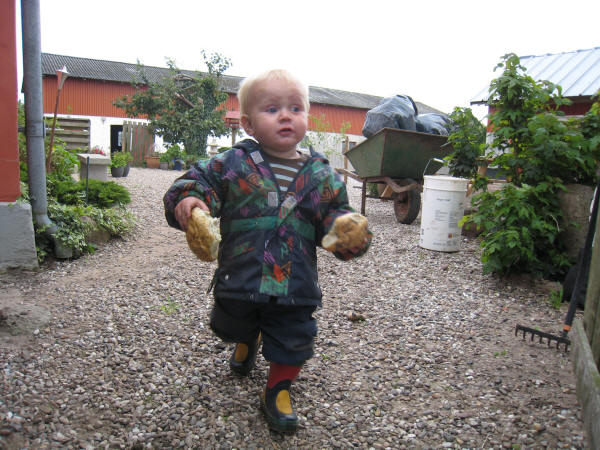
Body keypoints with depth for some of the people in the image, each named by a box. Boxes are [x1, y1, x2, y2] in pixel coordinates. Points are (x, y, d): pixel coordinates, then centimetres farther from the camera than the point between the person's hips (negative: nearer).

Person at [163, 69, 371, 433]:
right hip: (239, 278, 1)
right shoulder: (233, 163, -7)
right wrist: (188, 200, -26)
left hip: (294, 283, 0)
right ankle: (248, 340, 62)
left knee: (292, 338, 10)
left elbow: (336, 215, 3)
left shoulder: (322, 176, -1)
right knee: (233, 326, 26)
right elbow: (198, 181, -4)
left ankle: (278, 390, 37)